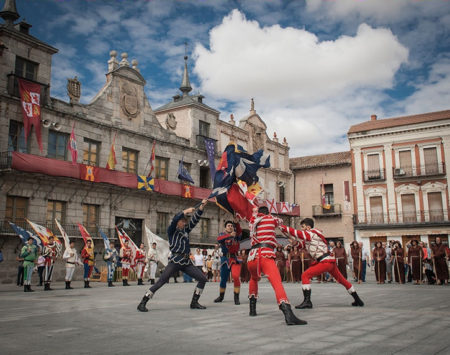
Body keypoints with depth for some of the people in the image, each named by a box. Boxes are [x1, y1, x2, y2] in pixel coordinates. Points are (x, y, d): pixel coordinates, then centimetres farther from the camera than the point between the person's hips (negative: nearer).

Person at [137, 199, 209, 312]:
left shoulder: (186, 230, 17)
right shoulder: (172, 231, 3)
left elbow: (195, 219, 13)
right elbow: (175, 220, -17)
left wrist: (202, 205, 6)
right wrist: (186, 211, -20)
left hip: (186, 262, 6)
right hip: (175, 261, -6)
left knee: (203, 279, 0)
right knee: (160, 282, -12)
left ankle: (194, 302, 9)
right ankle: (142, 303, -3)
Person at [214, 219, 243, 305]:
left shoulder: (236, 235, 5)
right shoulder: (222, 234, 4)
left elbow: (239, 232, -20)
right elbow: (219, 239, -20)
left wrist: (236, 223, -39)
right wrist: (230, 235, -36)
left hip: (235, 259, -1)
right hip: (225, 259, 1)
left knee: (236, 277, -19)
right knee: (223, 279, 10)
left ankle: (236, 298, -7)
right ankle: (221, 296, 32)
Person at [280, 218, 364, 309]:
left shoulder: (311, 234, -8)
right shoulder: (312, 235, 18)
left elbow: (297, 233, -18)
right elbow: (306, 243, 27)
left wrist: (283, 227, -15)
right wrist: (297, 242, 9)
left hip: (325, 262, -10)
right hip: (330, 261, 10)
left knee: (305, 275, -11)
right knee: (341, 280, 21)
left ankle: (307, 301, -17)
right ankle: (358, 300, 30)